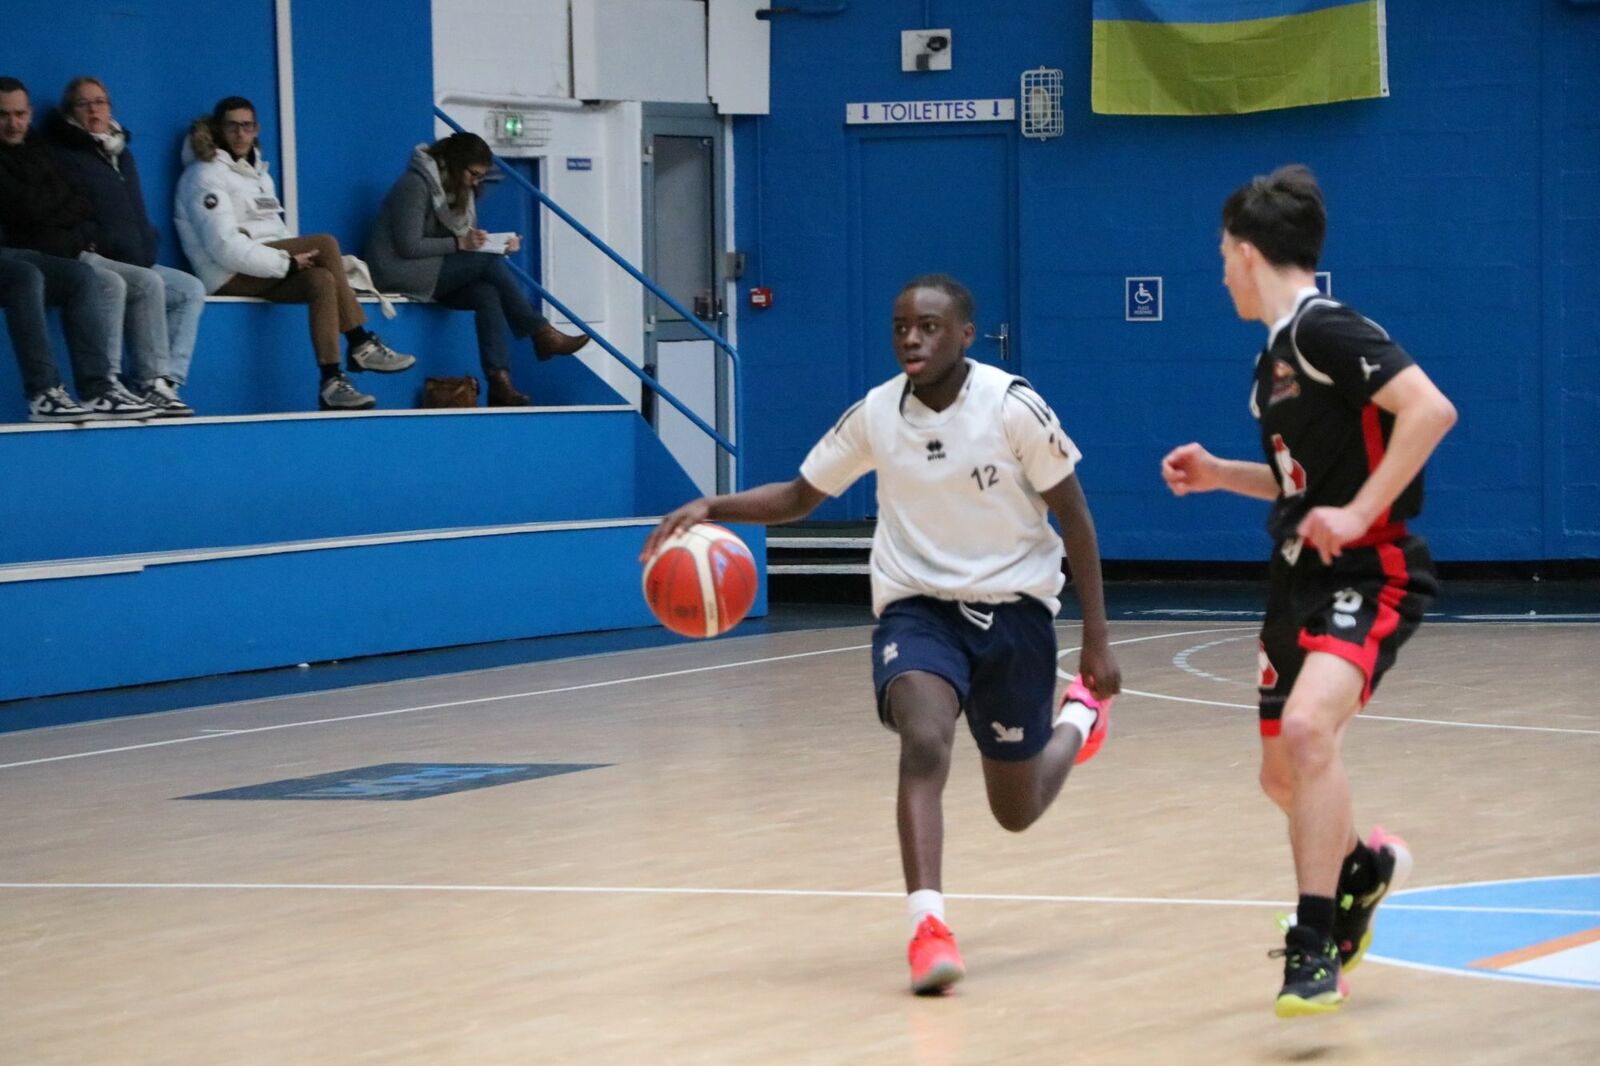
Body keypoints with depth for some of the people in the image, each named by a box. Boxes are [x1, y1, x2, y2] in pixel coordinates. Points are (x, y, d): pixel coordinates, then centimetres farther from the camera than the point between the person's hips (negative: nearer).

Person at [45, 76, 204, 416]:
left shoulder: (121, 155, 23)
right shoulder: (62, 156, -1)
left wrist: (145, 251, 10)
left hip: (132, 260, 9)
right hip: (88, 259, -9)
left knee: (191, 289, -6)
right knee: (148, 284, -31)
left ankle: (167, 381, -19)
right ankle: (151, 384, -31)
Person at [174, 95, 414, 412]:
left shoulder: (258, 172, 23)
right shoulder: (206, 176, -5)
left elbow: (277, 233, 23)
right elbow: (224, 246, -17)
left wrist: (297, 260, 1)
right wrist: (287, 263, -20)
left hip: (265, 277, 8)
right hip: (230, 277, -8)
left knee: (322, 281, -23)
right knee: (325, 243, -24)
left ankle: (331, 383, -27)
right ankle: (361, 345, -23)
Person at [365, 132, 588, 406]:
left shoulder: (459, 189, 12)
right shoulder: (415, 185, -15)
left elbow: (466, 240, 10)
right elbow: (408, 246, -20)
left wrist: (501, 244, -9)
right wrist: (460, 243, -21)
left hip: (434, 273, 8)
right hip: (400, 271, -8)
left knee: (487, 295, -21)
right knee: (488, 261, -22)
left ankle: (500, 383, -31)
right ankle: (542, 335, -16)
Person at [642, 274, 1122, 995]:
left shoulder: (1011, 406, -15)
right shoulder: (875, 415, -6)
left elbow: (1073, 514, -6)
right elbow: (801, 495, 7)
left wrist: (1096, 639, -7)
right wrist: (711, 509, -12)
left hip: (1013, 608, -1)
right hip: (917, 605, 1)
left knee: (1017, 812, 11)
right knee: (924, 743, -30)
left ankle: (1080, 716, 45)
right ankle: (927, 925, -33)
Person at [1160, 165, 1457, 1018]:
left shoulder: (1327, 331, -15)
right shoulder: (1275, 356, 14)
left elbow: (1431, 410, -26)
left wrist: (1357, 513, -27)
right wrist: (1218, 475, 16)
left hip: (1369, 574, -10)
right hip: (1302, 578, 10)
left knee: (1307, 727, -31)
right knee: (1283, 774, 18)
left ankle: (1315, 949, -27)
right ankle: (1365, 865, 48)